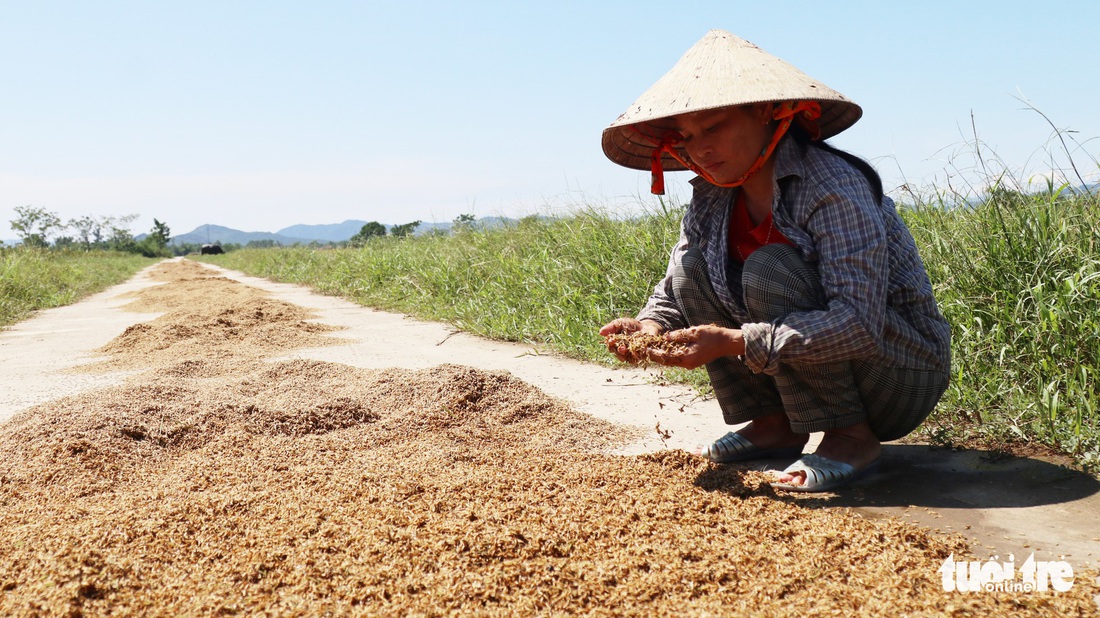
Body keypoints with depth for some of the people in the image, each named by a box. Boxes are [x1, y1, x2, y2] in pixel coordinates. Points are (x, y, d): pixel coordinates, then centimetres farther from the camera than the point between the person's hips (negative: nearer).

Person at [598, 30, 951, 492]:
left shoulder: (832, 186, -25)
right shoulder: (712, 201, -2)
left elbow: (858, 324, -34)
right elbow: (673, 293, 2)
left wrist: (733, 342, -39)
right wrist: (651, 326, -22)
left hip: (907, 376, -7)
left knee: (769, 268, -29)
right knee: (692, 267, -7)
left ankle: (852, 437, -15)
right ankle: (775, 425, 1)